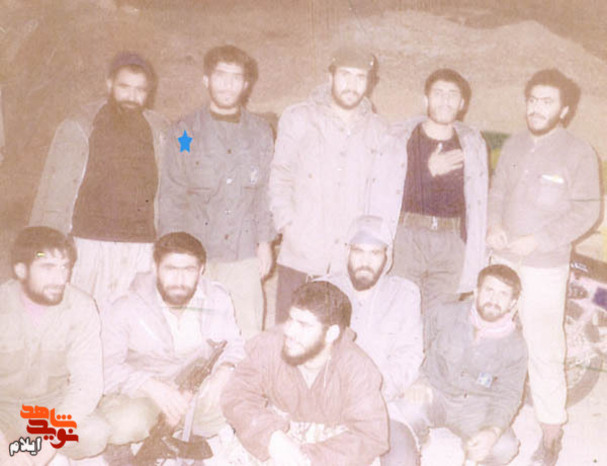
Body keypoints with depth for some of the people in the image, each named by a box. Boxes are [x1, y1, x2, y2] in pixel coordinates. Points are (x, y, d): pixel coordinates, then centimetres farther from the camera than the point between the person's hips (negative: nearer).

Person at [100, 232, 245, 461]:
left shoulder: (217, 299, -6)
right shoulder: (124, 310, -15)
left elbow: (235, 345, 0)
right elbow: (104, 367, -21)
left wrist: (225, 369, -24)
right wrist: (150, 386, -38)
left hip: (195, 388, 4)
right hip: (137, 391, -3)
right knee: (127, 425, -33)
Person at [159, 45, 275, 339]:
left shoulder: (261, 133, 11)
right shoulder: (186, 132, 7)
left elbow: (266, 191, 12)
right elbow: (171, 195, 6)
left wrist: (265, 241, 3)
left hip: (244, 253, 1)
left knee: (249, 337, -1)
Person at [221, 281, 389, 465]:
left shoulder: (358, 369, -16)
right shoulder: (269, 345, -12)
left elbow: (371, 436, -18)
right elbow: (237, 395, -11)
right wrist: (271, 436, -28)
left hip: (330, 449, -1)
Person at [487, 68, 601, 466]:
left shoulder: (579, 154, -8)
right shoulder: (514, 146, 8)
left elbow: (587, 211, -10)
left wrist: (537, 240, -17)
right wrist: (495, 225, -4)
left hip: (545, 266, -5)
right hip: (504, 259, 5)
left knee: (544, 350, -3)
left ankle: (552, 431, 12)